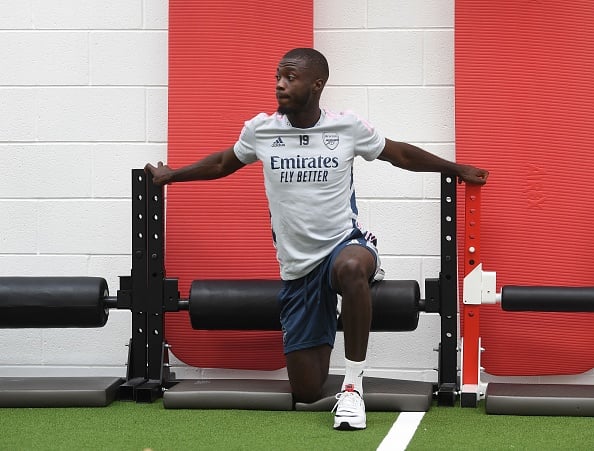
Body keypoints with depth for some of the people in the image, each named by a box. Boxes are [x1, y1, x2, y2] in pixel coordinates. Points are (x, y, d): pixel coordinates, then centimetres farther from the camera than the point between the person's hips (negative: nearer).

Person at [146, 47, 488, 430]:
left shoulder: (347, 127, -5)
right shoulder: (260, 130, -1)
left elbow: (399, 154, 11)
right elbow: (223, 163, 20)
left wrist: (456, 169, 16)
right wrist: (171, 176, 27)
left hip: (345, 244, -3)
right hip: (297, 267, 3)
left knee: (350, 268, -45)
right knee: (307, 392, 3)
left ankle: (353, 387, -31)